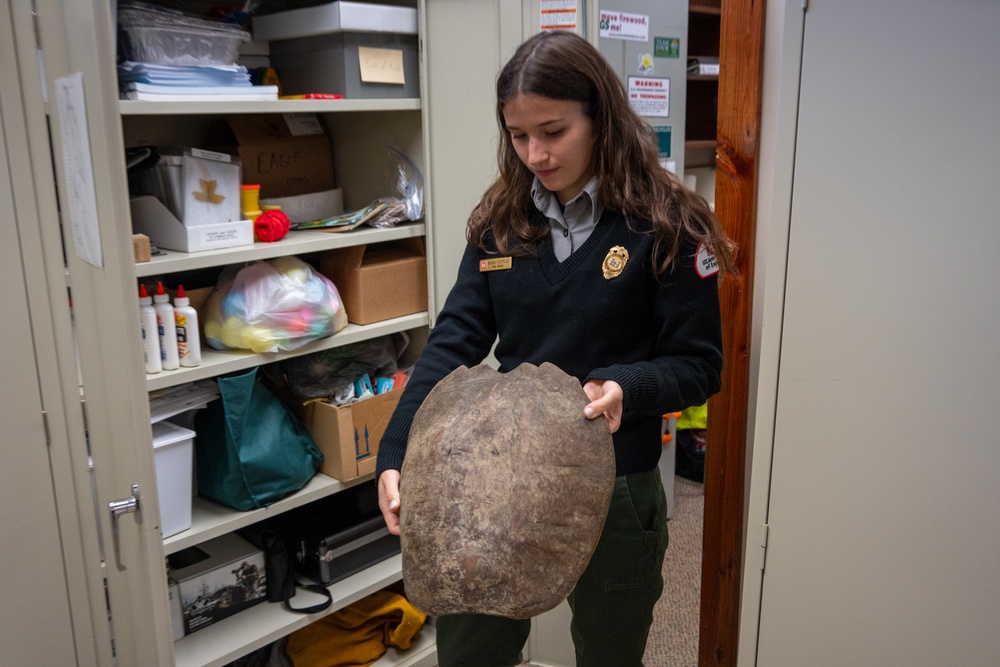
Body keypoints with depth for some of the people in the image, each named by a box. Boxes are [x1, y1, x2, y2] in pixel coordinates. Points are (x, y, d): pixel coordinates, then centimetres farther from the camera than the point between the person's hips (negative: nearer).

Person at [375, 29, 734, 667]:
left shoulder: (663, 225, -11)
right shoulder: (501, 221, 1)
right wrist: (396, 454, -16)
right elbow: (454, 341, -4)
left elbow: (700, 364, -8)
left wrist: (624, 387, -29)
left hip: (616, 489, -3)